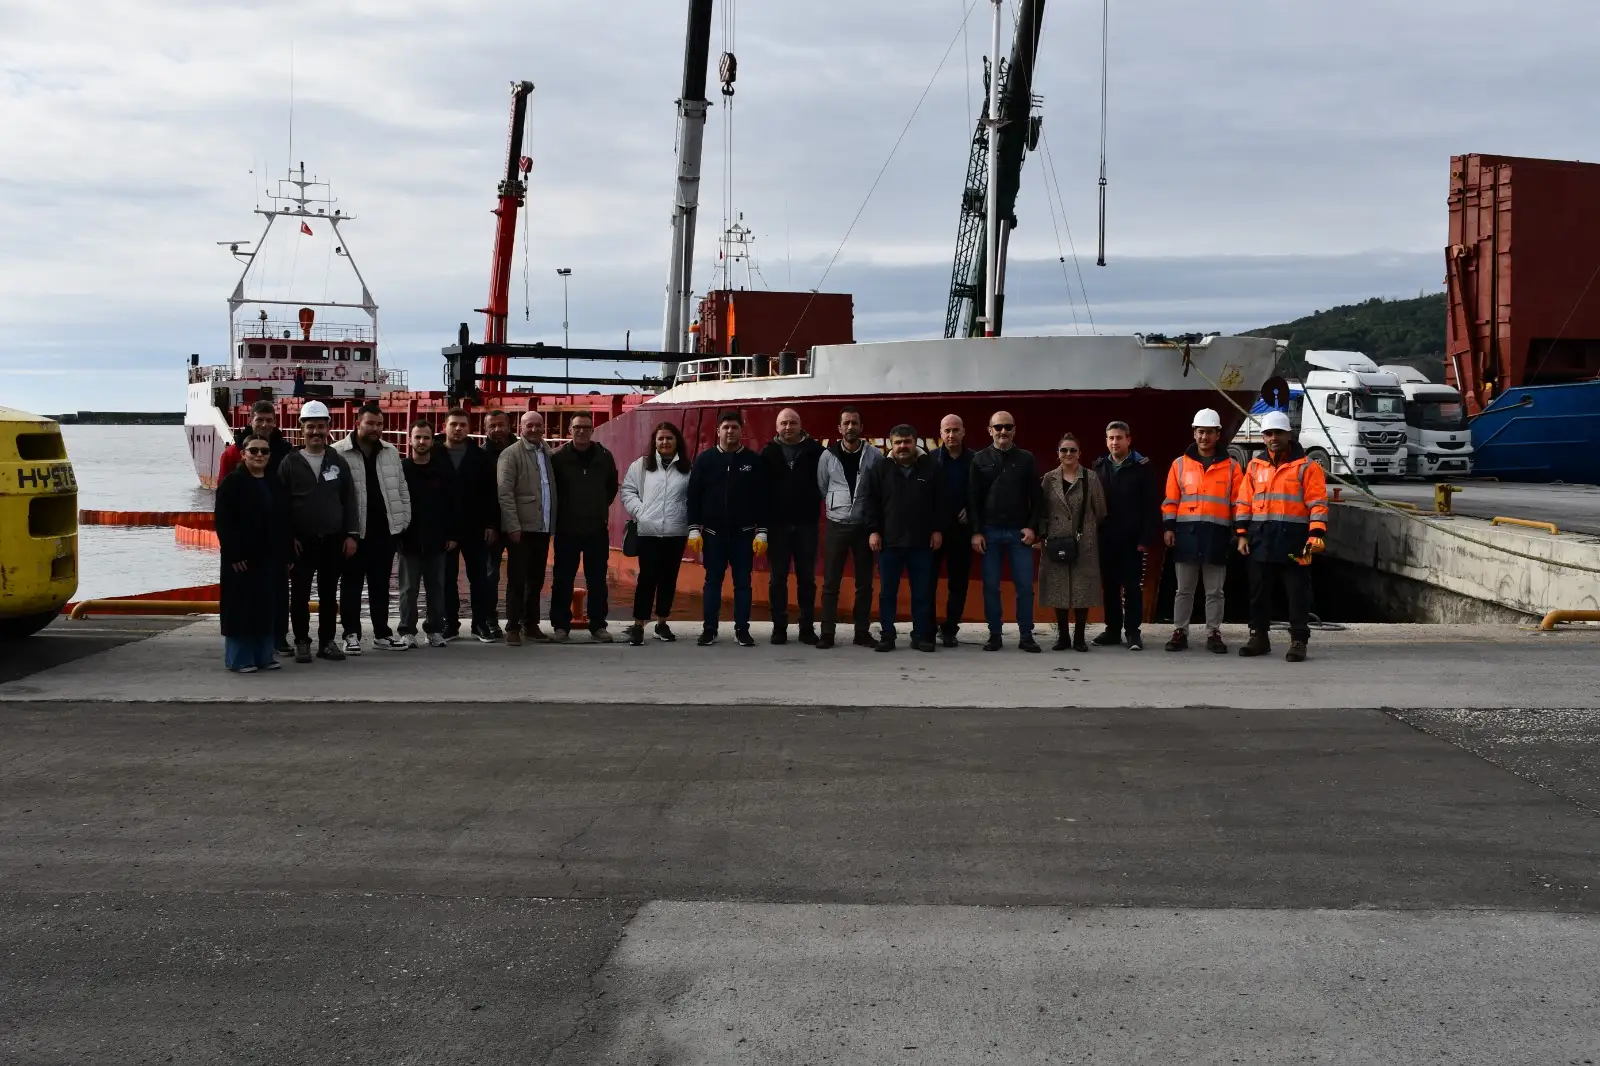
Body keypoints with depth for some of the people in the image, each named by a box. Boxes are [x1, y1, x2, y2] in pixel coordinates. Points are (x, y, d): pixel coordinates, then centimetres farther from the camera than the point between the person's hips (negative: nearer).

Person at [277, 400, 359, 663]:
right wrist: (288, 537, -8)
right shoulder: (290, 464, 1)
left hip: (334, 541, 2)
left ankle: (327, 641, 17)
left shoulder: (338, 462, 7)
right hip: (302, 542, -2)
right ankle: (302, 643, 12)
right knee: (300, 595, 3)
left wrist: (351, 534, 0)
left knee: (329, 594, 8)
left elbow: (349, 500, 7)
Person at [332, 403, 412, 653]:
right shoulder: (338, 453, -7)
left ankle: (382, 632, 19)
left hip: (385, 529, 4)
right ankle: (351, 634, 11)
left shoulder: (391, 452, 10)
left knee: (380, 584, 12)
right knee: (352, 584, 4)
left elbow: (401, 490, 13)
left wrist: (404, 521, 6)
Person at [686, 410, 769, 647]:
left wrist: (762, 532, -5)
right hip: (713, 533, 0)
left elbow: (762, 499, 1)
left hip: (744, 533, 0)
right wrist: (694, 530, -3)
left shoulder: (754, 461, 1)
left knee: (743, 582, 4)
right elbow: (694, 496, 2)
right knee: (712, 581, 6)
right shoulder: (705, 459, 2)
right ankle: (709, 629, 11)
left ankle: (742, 629, 10)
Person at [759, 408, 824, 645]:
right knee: (777, 578, 4)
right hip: (777, 524, 1)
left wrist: (816, 508, -9)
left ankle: (807, 627, 10)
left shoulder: (814, 450, 1)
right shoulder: (769, 452, 4)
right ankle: (779, 627, 10)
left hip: (806, 523, -1)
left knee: (807, 578, 5)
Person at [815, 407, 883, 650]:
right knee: (830, 582, 1)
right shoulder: (828, 455, 0)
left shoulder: (874, 455, -2)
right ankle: (827, 633, 6)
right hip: (836, 525, 0)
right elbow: (821, 488, 8)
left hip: (864, 525, 0)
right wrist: (835, 507, 7)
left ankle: (862, 632, 15)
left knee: (864, 583, 7)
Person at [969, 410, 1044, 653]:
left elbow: (1037, 497, 6)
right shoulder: (980, 460, 4)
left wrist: (1032, 527, -4)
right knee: (991, 587, 2)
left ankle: (1026, 635, 6)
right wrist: (976, 531, -5)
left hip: (1019, 532, 0)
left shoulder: (1026, 459, 6)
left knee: (1025, 586, -1)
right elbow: (972, 499, 2)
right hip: (989, 532, 0)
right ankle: (994, 634, 10)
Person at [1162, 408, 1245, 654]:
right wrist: (1168, 527, -2)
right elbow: (1170, 500, 7)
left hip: (1217, 535, -1)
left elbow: (1238, 502, 5)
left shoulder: (1231, 467, 7)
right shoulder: (1180, 464, 9)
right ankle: (1179, 632, 12)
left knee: (1215, 591, 5)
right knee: (1184, 589, 6)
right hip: (1186, 532, 1)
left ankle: (1213, 634, 11)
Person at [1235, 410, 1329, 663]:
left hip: (1294, 541, -4)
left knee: (1298, 593, -2)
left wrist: (1316, 533, -16)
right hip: (1261, 541, 4)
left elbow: (1318, 502, -5)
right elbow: (1244, 502, 15)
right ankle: (1259, 637, 21)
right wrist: (1242, 534, 7)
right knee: (1259, 592, 10)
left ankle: (1298, 641, 4)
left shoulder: (1306, 467, -1)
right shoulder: (1255, 466, 13)